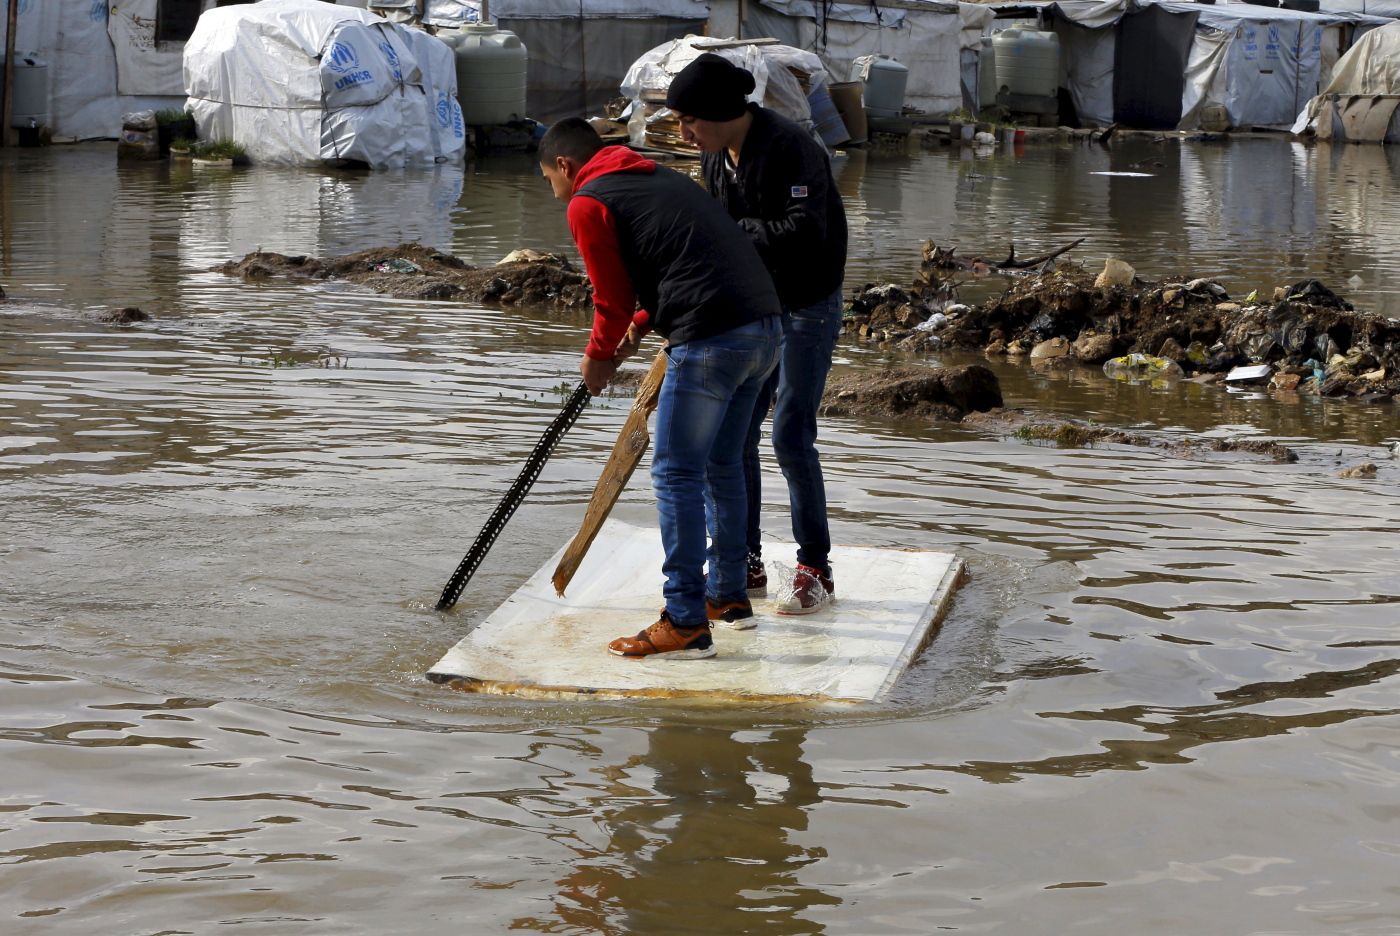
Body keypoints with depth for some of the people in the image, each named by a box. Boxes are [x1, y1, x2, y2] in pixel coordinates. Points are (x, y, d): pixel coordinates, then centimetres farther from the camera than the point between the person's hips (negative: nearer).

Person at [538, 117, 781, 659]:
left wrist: (598, 358, 20)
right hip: (765, 326, 9)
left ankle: (686, 624, -3)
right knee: (722, 466, 21)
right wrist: (639, 328, 29)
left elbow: (613, 298, 3)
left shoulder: (587, 203, 2)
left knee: (676, 473, -3)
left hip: (711, 340, -9)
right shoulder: (659, 178, 27)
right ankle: (727, 595, 31)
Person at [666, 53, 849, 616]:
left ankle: (816, 570, 5)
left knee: (791, 437, -8)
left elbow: (805, 233, -31)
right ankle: (745, 566, 16)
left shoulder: (789, 149, -22)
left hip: (807, 306, -8)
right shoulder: (716, 157, 4)